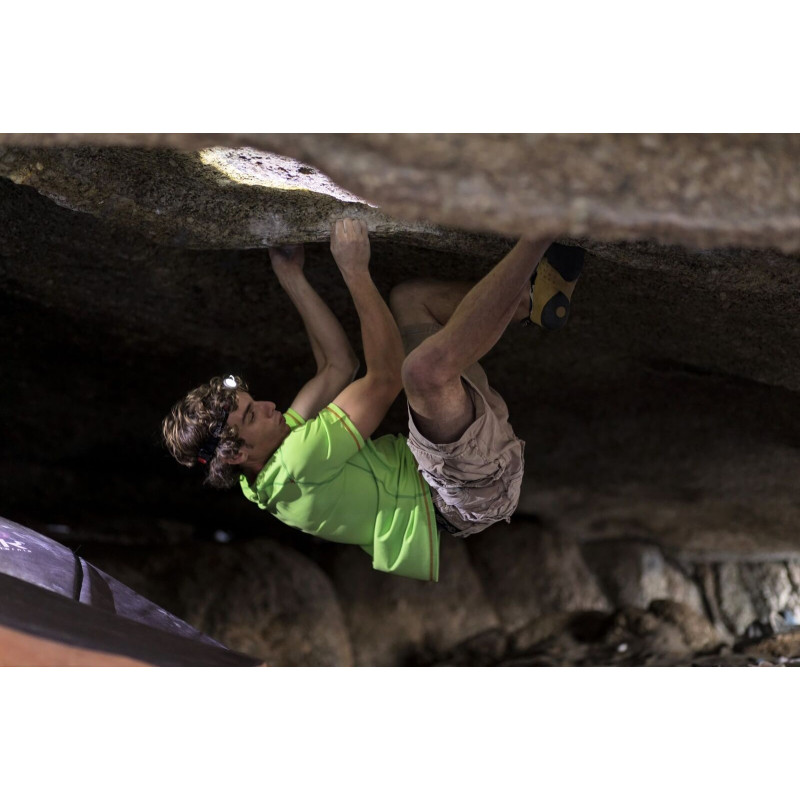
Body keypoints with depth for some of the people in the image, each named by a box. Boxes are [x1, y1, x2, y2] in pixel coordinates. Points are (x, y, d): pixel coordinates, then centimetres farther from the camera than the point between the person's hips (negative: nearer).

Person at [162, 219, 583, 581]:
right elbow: (385, 376, -27)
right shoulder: (296, 464, -25)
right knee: (426, 367, -39)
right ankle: (541, 231, -27)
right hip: (473, 496, -9)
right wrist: (355, 271, -25)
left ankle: (532, 298, -6)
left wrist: (291, 276, 6)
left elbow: (339, 365, 10)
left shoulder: (277, 446, 5)